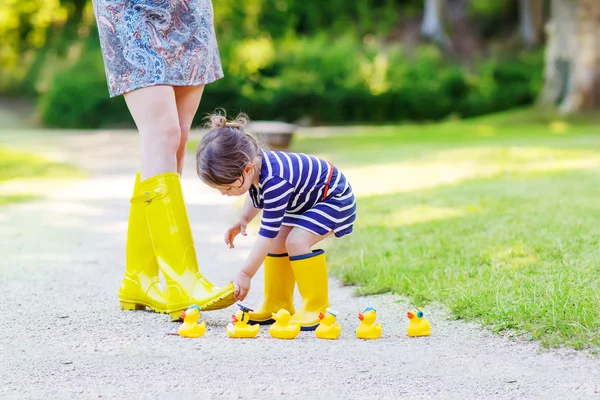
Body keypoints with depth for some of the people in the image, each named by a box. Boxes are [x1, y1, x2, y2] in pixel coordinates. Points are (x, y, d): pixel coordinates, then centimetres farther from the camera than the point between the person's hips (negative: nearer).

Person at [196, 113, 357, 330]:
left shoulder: (275, 182, -39)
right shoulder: (252, 162, -13)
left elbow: (267, 233, -32)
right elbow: (256, 194, 13)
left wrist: (245, 274, -26)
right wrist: (243, 219, -1)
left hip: (333, 197, -10)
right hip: (305, 197, 10)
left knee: (296, 240, -25)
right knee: (277, 242, 2)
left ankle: (316, 309, -15)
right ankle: (278, 306, 12)